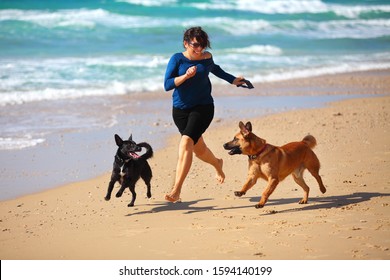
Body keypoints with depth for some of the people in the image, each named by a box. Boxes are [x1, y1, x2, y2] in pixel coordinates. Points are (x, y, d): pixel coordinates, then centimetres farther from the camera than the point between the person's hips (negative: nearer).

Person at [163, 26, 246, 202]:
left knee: (186, 143, -22)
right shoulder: (177, 59, -6)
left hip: (203, 108, -1)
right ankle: (217, 164, 51)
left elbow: (215, 69, 26)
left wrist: (232, 80, 35)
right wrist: (186, 76, -25)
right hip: (181, 109, 1)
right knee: (199, 150, 14)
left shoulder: (207, 57, 1)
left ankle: (176, 190, -26)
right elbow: (167, 85, -12)